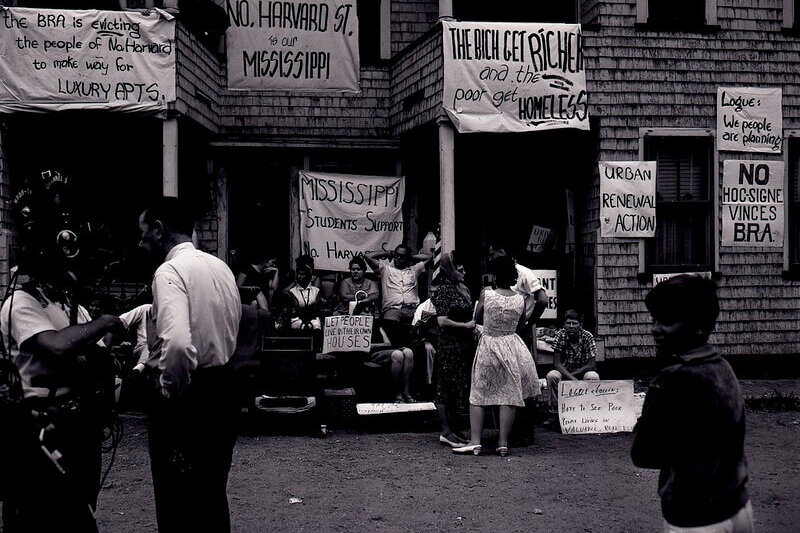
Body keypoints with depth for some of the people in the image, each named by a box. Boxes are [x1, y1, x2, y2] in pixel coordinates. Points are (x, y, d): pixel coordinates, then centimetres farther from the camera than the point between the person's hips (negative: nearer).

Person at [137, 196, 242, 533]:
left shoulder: (170, 271, -16)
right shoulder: (221, 267, 9)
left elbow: (178, 344, -32)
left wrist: (168, 390, -15)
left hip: (188, 393, -8)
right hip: (223, 387, 8)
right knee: (213, 494, 20)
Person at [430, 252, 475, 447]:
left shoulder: (462, 288, 13)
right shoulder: (443, 290, -12)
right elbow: (442, 321, -19)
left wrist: (474, 324, 5)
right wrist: (465, 325, -14)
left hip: (463, 344, 9)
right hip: (448, 345, -9)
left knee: (458, 385, 11)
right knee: (447, 386, -3)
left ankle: (449, 429, 19)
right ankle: (446, 432, 1)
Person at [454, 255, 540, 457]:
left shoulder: (486, 294, -11)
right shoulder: (520, 300, -4)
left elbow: (477, 319, 2)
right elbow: (521, 324, 9)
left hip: (488, 346, -2)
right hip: (511, 345, 2)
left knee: (478, 395, 7)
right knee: (508, 396, 6)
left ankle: (475, 442, 1)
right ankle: (503, 443, 6)